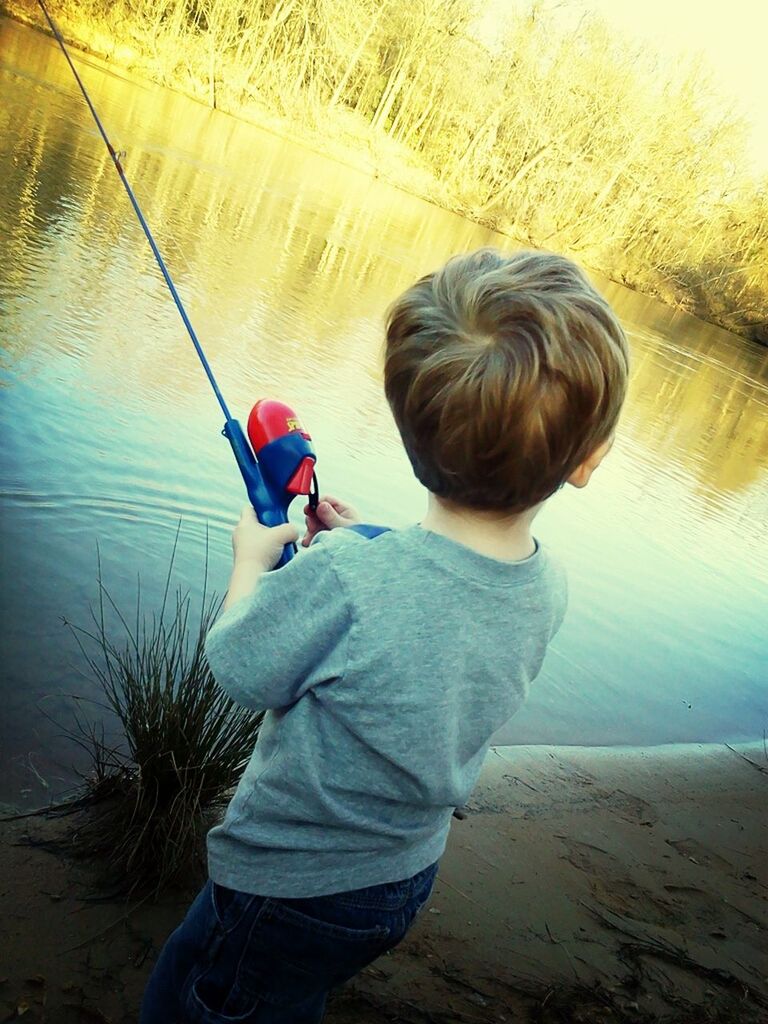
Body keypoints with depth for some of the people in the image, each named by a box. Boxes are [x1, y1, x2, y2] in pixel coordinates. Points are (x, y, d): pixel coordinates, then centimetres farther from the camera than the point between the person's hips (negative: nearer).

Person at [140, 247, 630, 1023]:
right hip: (408, 876, 6)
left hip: (286, 887, -6)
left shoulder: (341, 579, -36)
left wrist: (253, 559, -2)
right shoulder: (545, 588, -15)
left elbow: (238, 674, -17)